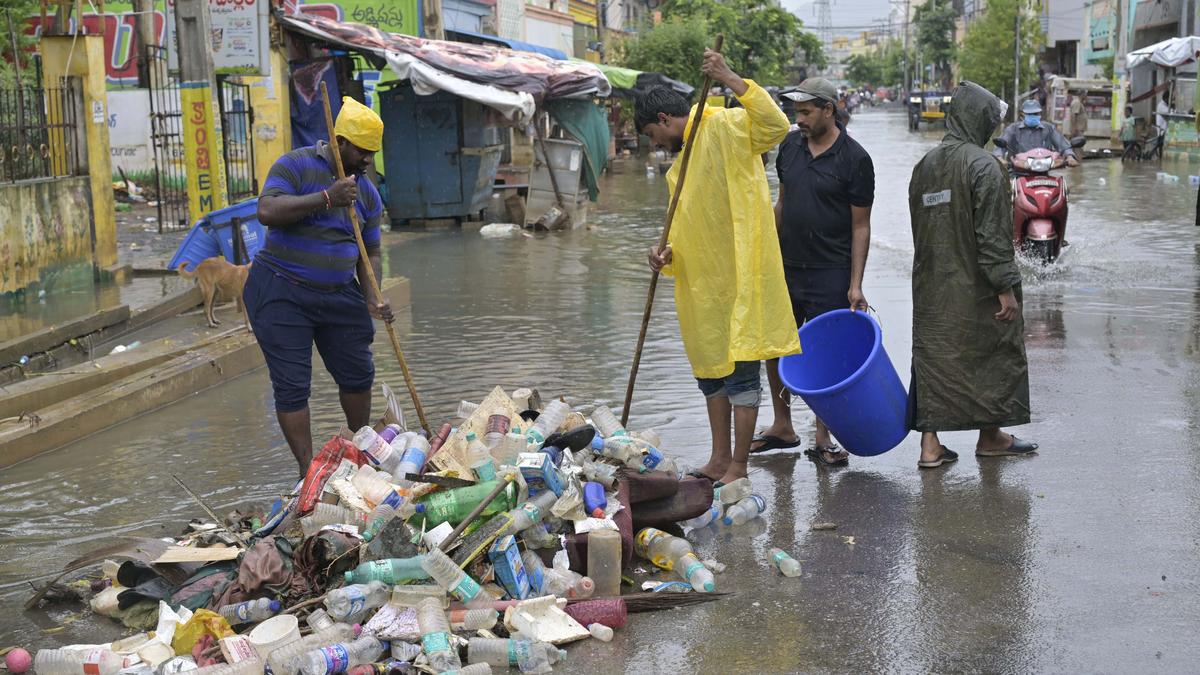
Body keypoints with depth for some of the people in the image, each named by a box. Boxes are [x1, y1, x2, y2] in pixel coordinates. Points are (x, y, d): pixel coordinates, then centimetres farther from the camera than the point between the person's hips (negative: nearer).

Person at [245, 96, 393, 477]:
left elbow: (369, 252, 12)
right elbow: (267, 212, -24)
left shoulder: (367, 192, 9)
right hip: (282, 293, -6)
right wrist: (326, 198, -28)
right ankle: (307, 471, 4)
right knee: (292, 386, -4)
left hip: (339, 294, 6)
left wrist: (372, 298, -5)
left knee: (358, 374, 14)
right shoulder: (296, 166, -9)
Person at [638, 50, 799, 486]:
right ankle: (719, 460, 27)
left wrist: (731, 81, -30)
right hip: (702, 282, 10)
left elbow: (776, 126, -27)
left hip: (739, 277, -10)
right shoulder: (680, 165, 19)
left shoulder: (724, 127, -8)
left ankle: (738, 468, 2)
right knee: (709, 368, 16)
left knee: (741, 371, -4)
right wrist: (669, 255, 2)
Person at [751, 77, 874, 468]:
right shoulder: (790, 146, 6)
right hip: (786, 267, 6)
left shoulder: (854, 159, -10)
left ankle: (822, 440, 10)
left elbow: (861, 226, -8)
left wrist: (855, 284, -13)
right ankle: (782, 427, 24)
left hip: (830, 274, -6)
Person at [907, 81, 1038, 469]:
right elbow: (993, 234, -18)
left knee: (934, 357, 8)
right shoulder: (983, 166, -16)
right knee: (994, 356, 11)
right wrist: (1006, 287, -15)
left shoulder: (925, 165, 7)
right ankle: (990, 436, 23)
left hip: (931, 289, 6)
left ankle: (930, 444, 5)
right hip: (974, 288, -6)